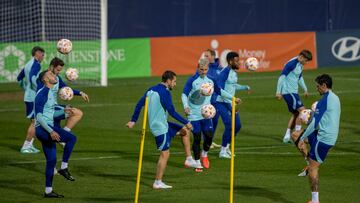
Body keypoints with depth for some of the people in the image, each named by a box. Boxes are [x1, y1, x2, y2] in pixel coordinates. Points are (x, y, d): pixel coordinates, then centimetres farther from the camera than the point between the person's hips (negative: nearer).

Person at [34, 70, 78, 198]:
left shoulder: (50, 93, 17)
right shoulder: (42, 93, -13)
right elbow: (38, 115, -19)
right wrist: (51, 131, -24)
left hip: (47, 129, 10)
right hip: (42, 129, -10)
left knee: (51, 160, 9)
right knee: (72, 138, -19)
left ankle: (48, 191, 12)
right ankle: (64, 167, -13)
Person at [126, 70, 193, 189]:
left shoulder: (151, 90, 10)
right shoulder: (164, 92, -17)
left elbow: (140, 104, 11)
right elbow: (171, 112, -20)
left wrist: (133, 120, 17)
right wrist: (186, 123, -15)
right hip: (161, 127, -9)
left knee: (184, 131, 17)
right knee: (165, 154, -5)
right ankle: (158, 183, -2)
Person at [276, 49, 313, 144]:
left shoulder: (300, 65, 11)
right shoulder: (291, 64, -18)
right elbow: (282, 76, -19)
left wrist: (305, 89, 27)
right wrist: (278, 92, -20)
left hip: (293, 92, 10)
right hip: (288, 92, -10)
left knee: (295, 113, 12)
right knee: (302, 110, -13)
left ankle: (287, 136, 16)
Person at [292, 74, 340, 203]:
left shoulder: (325, 100, -18)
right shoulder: (335, 98, 12)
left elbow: (315, 123, -20)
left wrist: (302, 139, -11)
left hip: (323, 139, -9)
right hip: (331, 137, 9)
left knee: (313, 169, -2)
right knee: (295, 135, 18)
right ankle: (309, 162, 14)